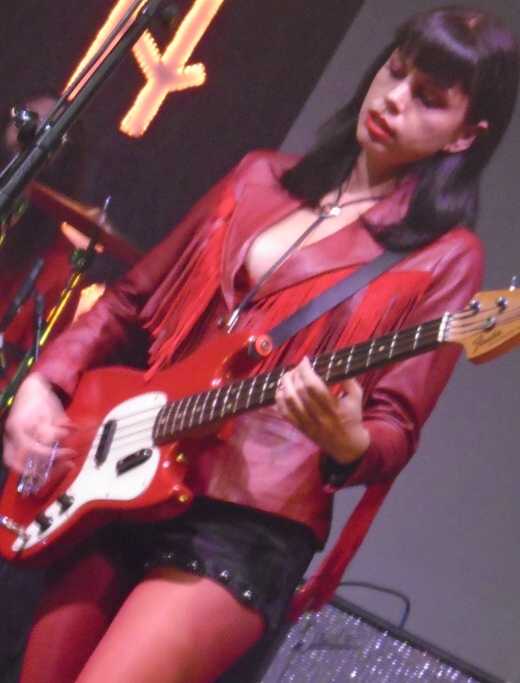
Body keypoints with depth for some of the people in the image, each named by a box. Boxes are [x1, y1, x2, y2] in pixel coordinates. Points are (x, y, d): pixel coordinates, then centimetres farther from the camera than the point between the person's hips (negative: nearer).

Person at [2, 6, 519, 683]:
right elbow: (131, 298, 19)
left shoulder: (442, 256, -3)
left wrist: (348, 445, -27)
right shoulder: (261, 176, 13)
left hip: (249, 526, -6)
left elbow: (397, 429, -5)